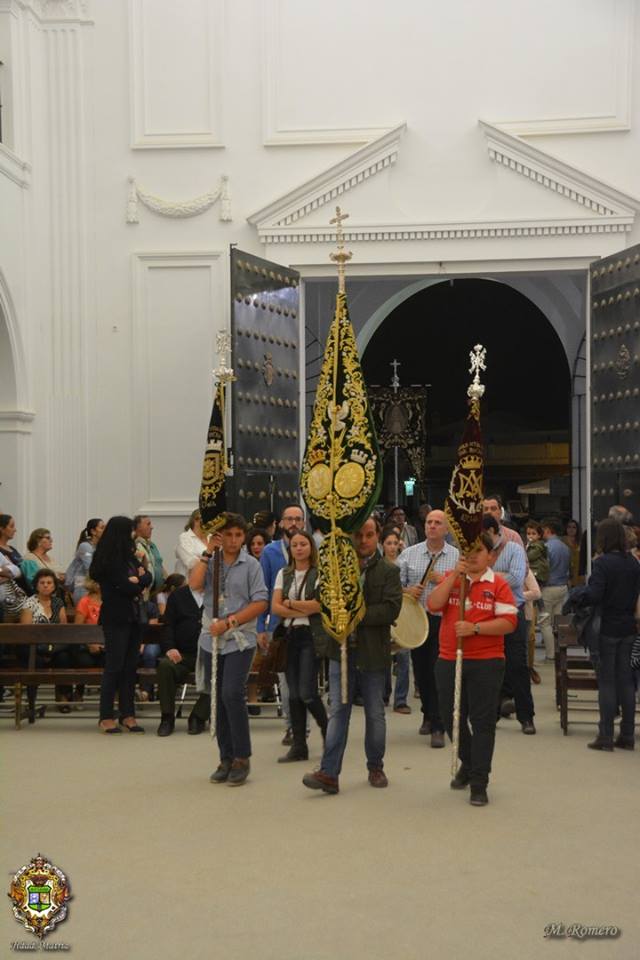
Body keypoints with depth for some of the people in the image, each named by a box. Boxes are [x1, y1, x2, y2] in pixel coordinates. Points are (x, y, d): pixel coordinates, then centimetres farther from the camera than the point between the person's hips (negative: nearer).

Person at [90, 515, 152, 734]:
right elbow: (126, 587, -17)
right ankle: (106, 717, 1)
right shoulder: (109, 560, -10)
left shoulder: (129, 557, 14)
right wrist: (139, 582, 1)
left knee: (130, 666, 6)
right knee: (114, 666, -5)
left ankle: (127, 715, 9)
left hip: (132, 617, 8)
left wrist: (136, 581, -9)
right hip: (116, 618, -8)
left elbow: (148, 577, 9)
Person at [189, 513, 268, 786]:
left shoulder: (251, 565, 0)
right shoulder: (210, 562, 7)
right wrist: (208, 553, -10)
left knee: (232, 694, -15)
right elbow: (194, 584, -12)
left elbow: (260, 603, -5)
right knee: (218, 699, 8)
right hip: (211, 640, 4)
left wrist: (228, 623, -11)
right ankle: (226, 758, 18)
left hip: (240, 640, -4)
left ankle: (241, 758, -3)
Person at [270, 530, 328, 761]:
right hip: (289, 636, 5)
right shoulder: (283, 574, 12)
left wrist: (289, 603, -4)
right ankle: (298, 746, 11)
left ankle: (327, 729, 16)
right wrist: (302, 611, -9)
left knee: (306, 692, -9)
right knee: (294, 693, 5)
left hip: (312, 636, -5)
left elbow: (319, 605, -13)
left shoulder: (319, 573, -3)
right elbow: (275, 607, 3)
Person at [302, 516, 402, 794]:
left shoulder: (388, 571, -2)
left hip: (373, 653, -2)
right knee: (338, 711, 0)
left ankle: (375, 767, 26)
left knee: (375, 713, 11)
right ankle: (329, 773, -2)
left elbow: (391, 609, -13)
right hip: (342, 649, 2)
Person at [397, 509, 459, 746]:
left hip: (444, 621, -3)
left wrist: (444, 581, -15)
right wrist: (406, 591, -12)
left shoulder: (457, 556, 1)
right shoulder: (409, 554, 7)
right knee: (421, 671, 12)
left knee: (439, 673, -6)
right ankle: (428, 715, 34)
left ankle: (438, 727, 1)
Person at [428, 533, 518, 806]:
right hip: (448, 661, 4)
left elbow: (509, 622, -10)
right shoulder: (450, 577, 8)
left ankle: (479, 783, 7)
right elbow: (433, 605, -7)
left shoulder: (498, 584, -2)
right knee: (453, 719, 14)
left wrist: (475, 628, -20)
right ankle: (468, 763, 39)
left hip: (486, 663, -4)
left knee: (482, 722, -1)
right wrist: (454, 575, -14)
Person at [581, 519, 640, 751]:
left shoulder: (602, 563, -15)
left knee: (606, 682, 2)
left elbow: (594, 595, -22)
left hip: (607, 629, -5)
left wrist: (579, 596, -4)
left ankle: (606, 736, 4)